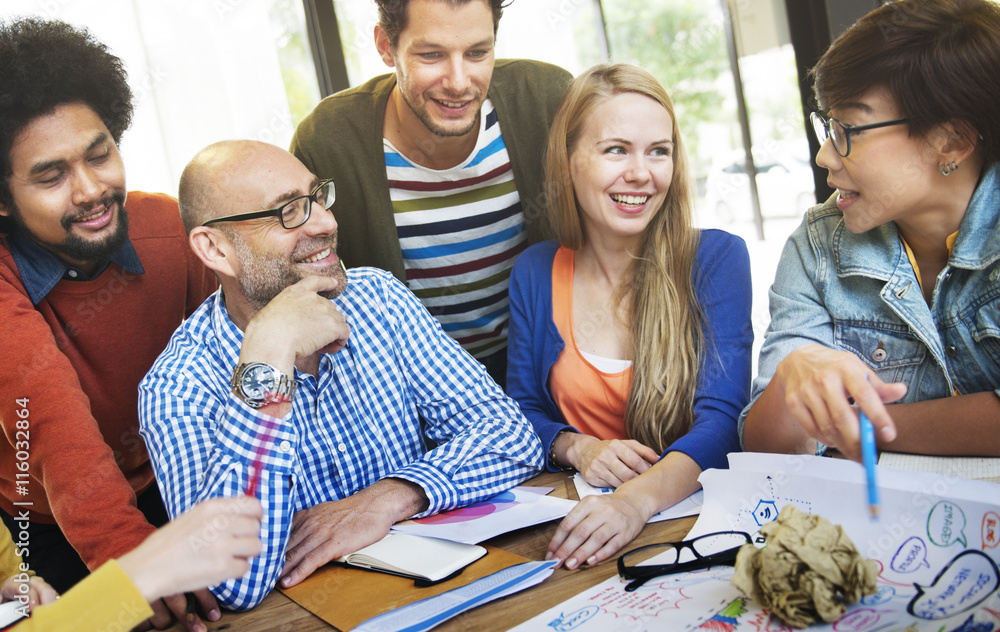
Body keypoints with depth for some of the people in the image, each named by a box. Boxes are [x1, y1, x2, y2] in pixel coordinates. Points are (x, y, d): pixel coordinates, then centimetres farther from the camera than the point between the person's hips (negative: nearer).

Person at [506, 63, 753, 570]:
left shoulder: (717, 258, -5)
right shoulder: (534, 273, 4)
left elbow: (722, 419, -16)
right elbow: (521, 410, 12)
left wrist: (638, 500, -35)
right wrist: (576, 448, -11)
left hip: (699, 508, -2)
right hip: (581, 508, 3)